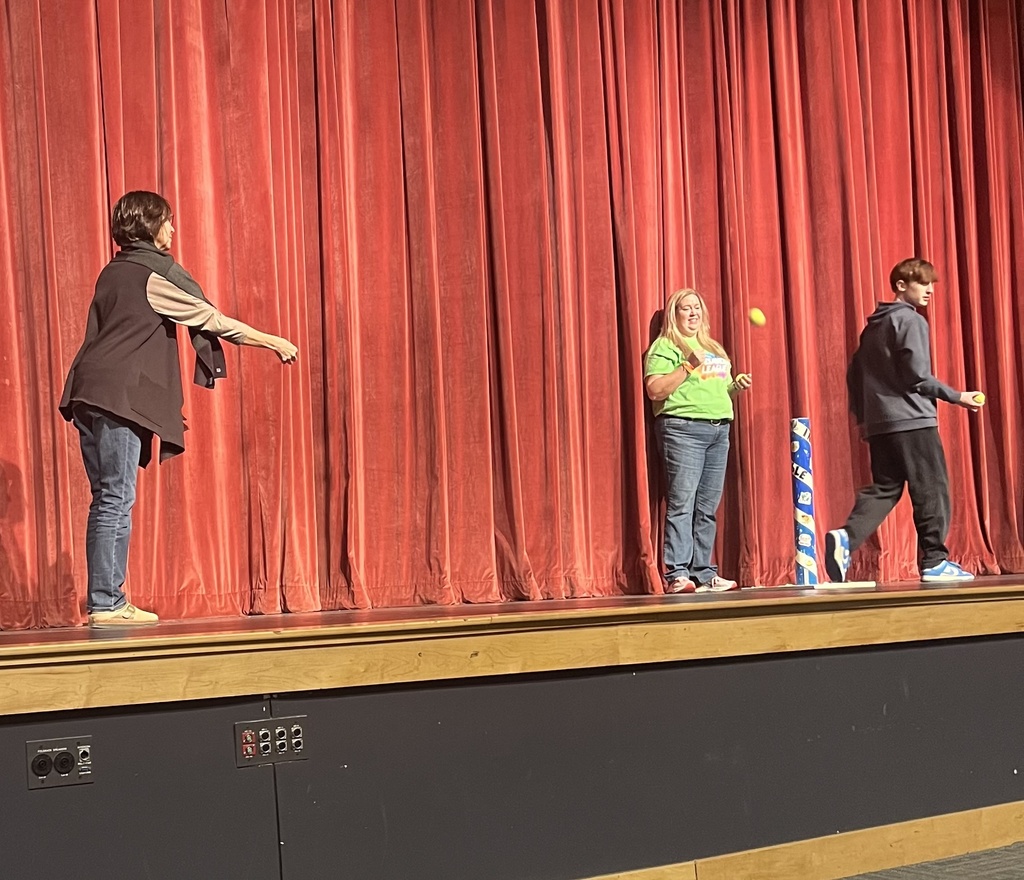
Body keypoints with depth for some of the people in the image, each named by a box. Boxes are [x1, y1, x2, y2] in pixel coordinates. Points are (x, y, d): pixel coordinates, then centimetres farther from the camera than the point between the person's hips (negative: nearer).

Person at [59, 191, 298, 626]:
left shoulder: (113, 272, 20)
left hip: (89, 394, 8)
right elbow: (214, 321, -1)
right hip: (118, 395, -8)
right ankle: (106, 603, -7)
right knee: (116, 500, -7)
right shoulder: (158, 271, -3)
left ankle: (104, 601, 10)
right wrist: (275, 342, 7)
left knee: (107, 500, 9)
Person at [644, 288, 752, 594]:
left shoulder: (713, 348, 24)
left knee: (707, 508, 5)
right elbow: (655, 390, -10)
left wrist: (736, 386, 10)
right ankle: (677, 574, -14)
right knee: (681, 503, -13)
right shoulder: (665, 347, 1)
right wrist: (688, 366, -16)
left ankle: (703, 574, 7)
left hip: (719, 430, 7)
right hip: (682, 428, -7)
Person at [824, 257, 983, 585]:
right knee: (932, 490, 0)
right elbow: (917, 376, -15)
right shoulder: (912, 321, -6)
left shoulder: (874, 325, 18)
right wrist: (957, 397, -7)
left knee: (884, 489, 8)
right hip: (913, 421, -8)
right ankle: (935, 562, 1)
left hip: (879, 424, 8)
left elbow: (854, 374, 19)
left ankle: (846, 538, -13)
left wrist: (861, 416, 26)